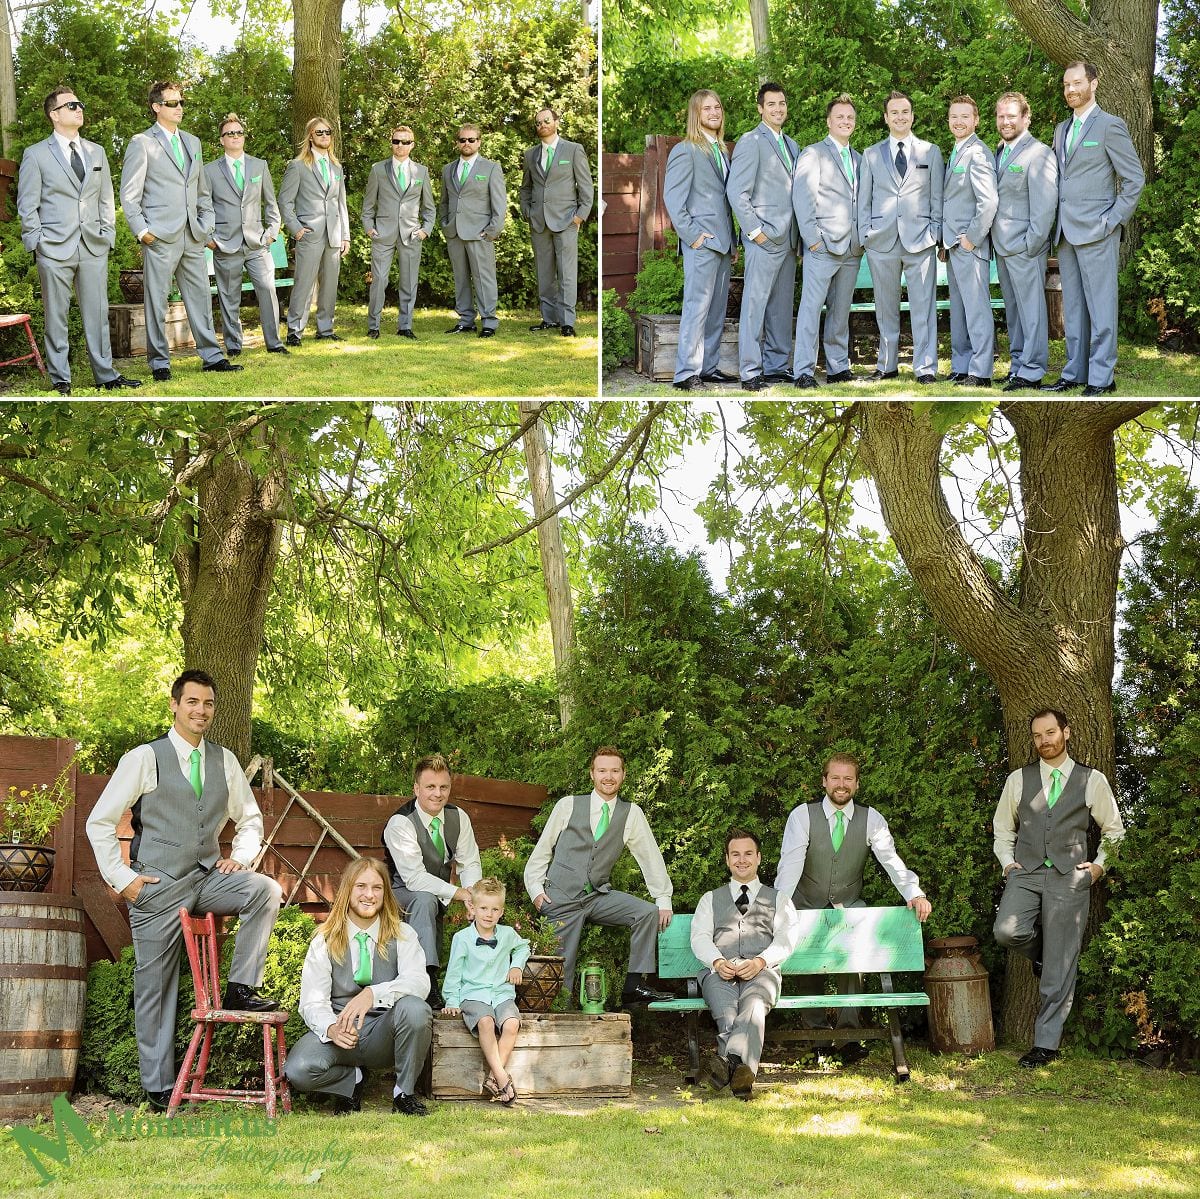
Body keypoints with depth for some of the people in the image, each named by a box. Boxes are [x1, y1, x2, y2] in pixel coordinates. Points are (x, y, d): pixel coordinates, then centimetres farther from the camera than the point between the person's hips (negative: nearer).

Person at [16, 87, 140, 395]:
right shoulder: (36, 155, 1)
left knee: (97, 314, 5)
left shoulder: (97, 152, 14)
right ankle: (60, 379, 8)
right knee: (56, 317, 2)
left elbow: (107, 199, 17)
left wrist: (107, 235, 7)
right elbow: (27, 205, 1)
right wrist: (36, 243, -6)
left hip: (94, 247, 4)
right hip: (55, 250, -4)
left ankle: (106, 375, 12)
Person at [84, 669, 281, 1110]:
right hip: (158, 886, -3)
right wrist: (122, 879, -7)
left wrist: (241, 859, 1)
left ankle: (241, 987, -14)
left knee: (266, 891, -24)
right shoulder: (144, 759, -3)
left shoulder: (224, 761, 9)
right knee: (155, 987, 0)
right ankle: (158, 1087, 11)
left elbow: (250, 818, 20)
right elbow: (100, 823, -1)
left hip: (208, 876, 3)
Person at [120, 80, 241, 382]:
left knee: (201, 298, 8)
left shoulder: (193, 142, 17)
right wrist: (141, 230, -11)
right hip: (160, 238, -6)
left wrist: (206, 227, 12)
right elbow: (129, 195, -4)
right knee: (156, 303, -1)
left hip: (193, 239, 6)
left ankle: (212, 357, 14)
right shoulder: (142, 143, -1)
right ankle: (159, 363, 6)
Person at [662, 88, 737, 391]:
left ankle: (709, 367, 16)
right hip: (702, 242, -8)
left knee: (717, 309, 10)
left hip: (721, 243, 8)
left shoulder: (721, 150, 17)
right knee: (697, 307, -9)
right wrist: (692, 235, -15)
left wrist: (731, 241, 15)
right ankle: (686, 373, -8)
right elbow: (672, 198, -12)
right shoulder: (685, 151, -7)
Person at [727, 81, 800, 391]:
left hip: (788, 239, 8)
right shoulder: (751, 142, -6)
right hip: (765, 238, -7)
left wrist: (799, 234, 11)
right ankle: (750, 372, -5)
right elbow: (736, 192, -11)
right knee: (755, 305, -6)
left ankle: (776, 366, 16)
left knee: (782, 306, 9)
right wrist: (754, 231, -14)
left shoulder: (791, 145, 18)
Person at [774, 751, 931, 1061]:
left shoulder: (871, 819, -4)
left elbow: (891, 859, -15)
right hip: (808, 906, 1)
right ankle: (815, 1030, 9)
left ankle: (848, 1029, -22)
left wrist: (914, 894, -33)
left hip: (849, 906, 0)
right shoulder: (803, 816, -9)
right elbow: (790, 861, -21)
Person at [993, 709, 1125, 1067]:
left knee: (1059, 968, -3)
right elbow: (1002, 828, 19)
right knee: (1007, 931, -25)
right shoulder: (1018, 780, 9)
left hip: (1070, 877, -1)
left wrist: (1099, 865, 4)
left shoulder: (1092, 781, 5)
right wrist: (1008, 863, 4)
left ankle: (1046, 1044, 5)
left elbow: (1114, 830, 16)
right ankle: (1041, 949, 11)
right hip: (1026, 874, 1)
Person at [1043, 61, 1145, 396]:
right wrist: (1058, 223, 12)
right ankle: (1075, 374, 15)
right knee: (1072, 308, 10)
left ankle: (1101, 378, -4)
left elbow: (1135, 179, -6)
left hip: (1096, 231, -7)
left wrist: (1113, 220, -11)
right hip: (1066, 234, 7)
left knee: (1100, 308, -5)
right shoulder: (1062, 129, 17)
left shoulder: (1110, 126, -5)